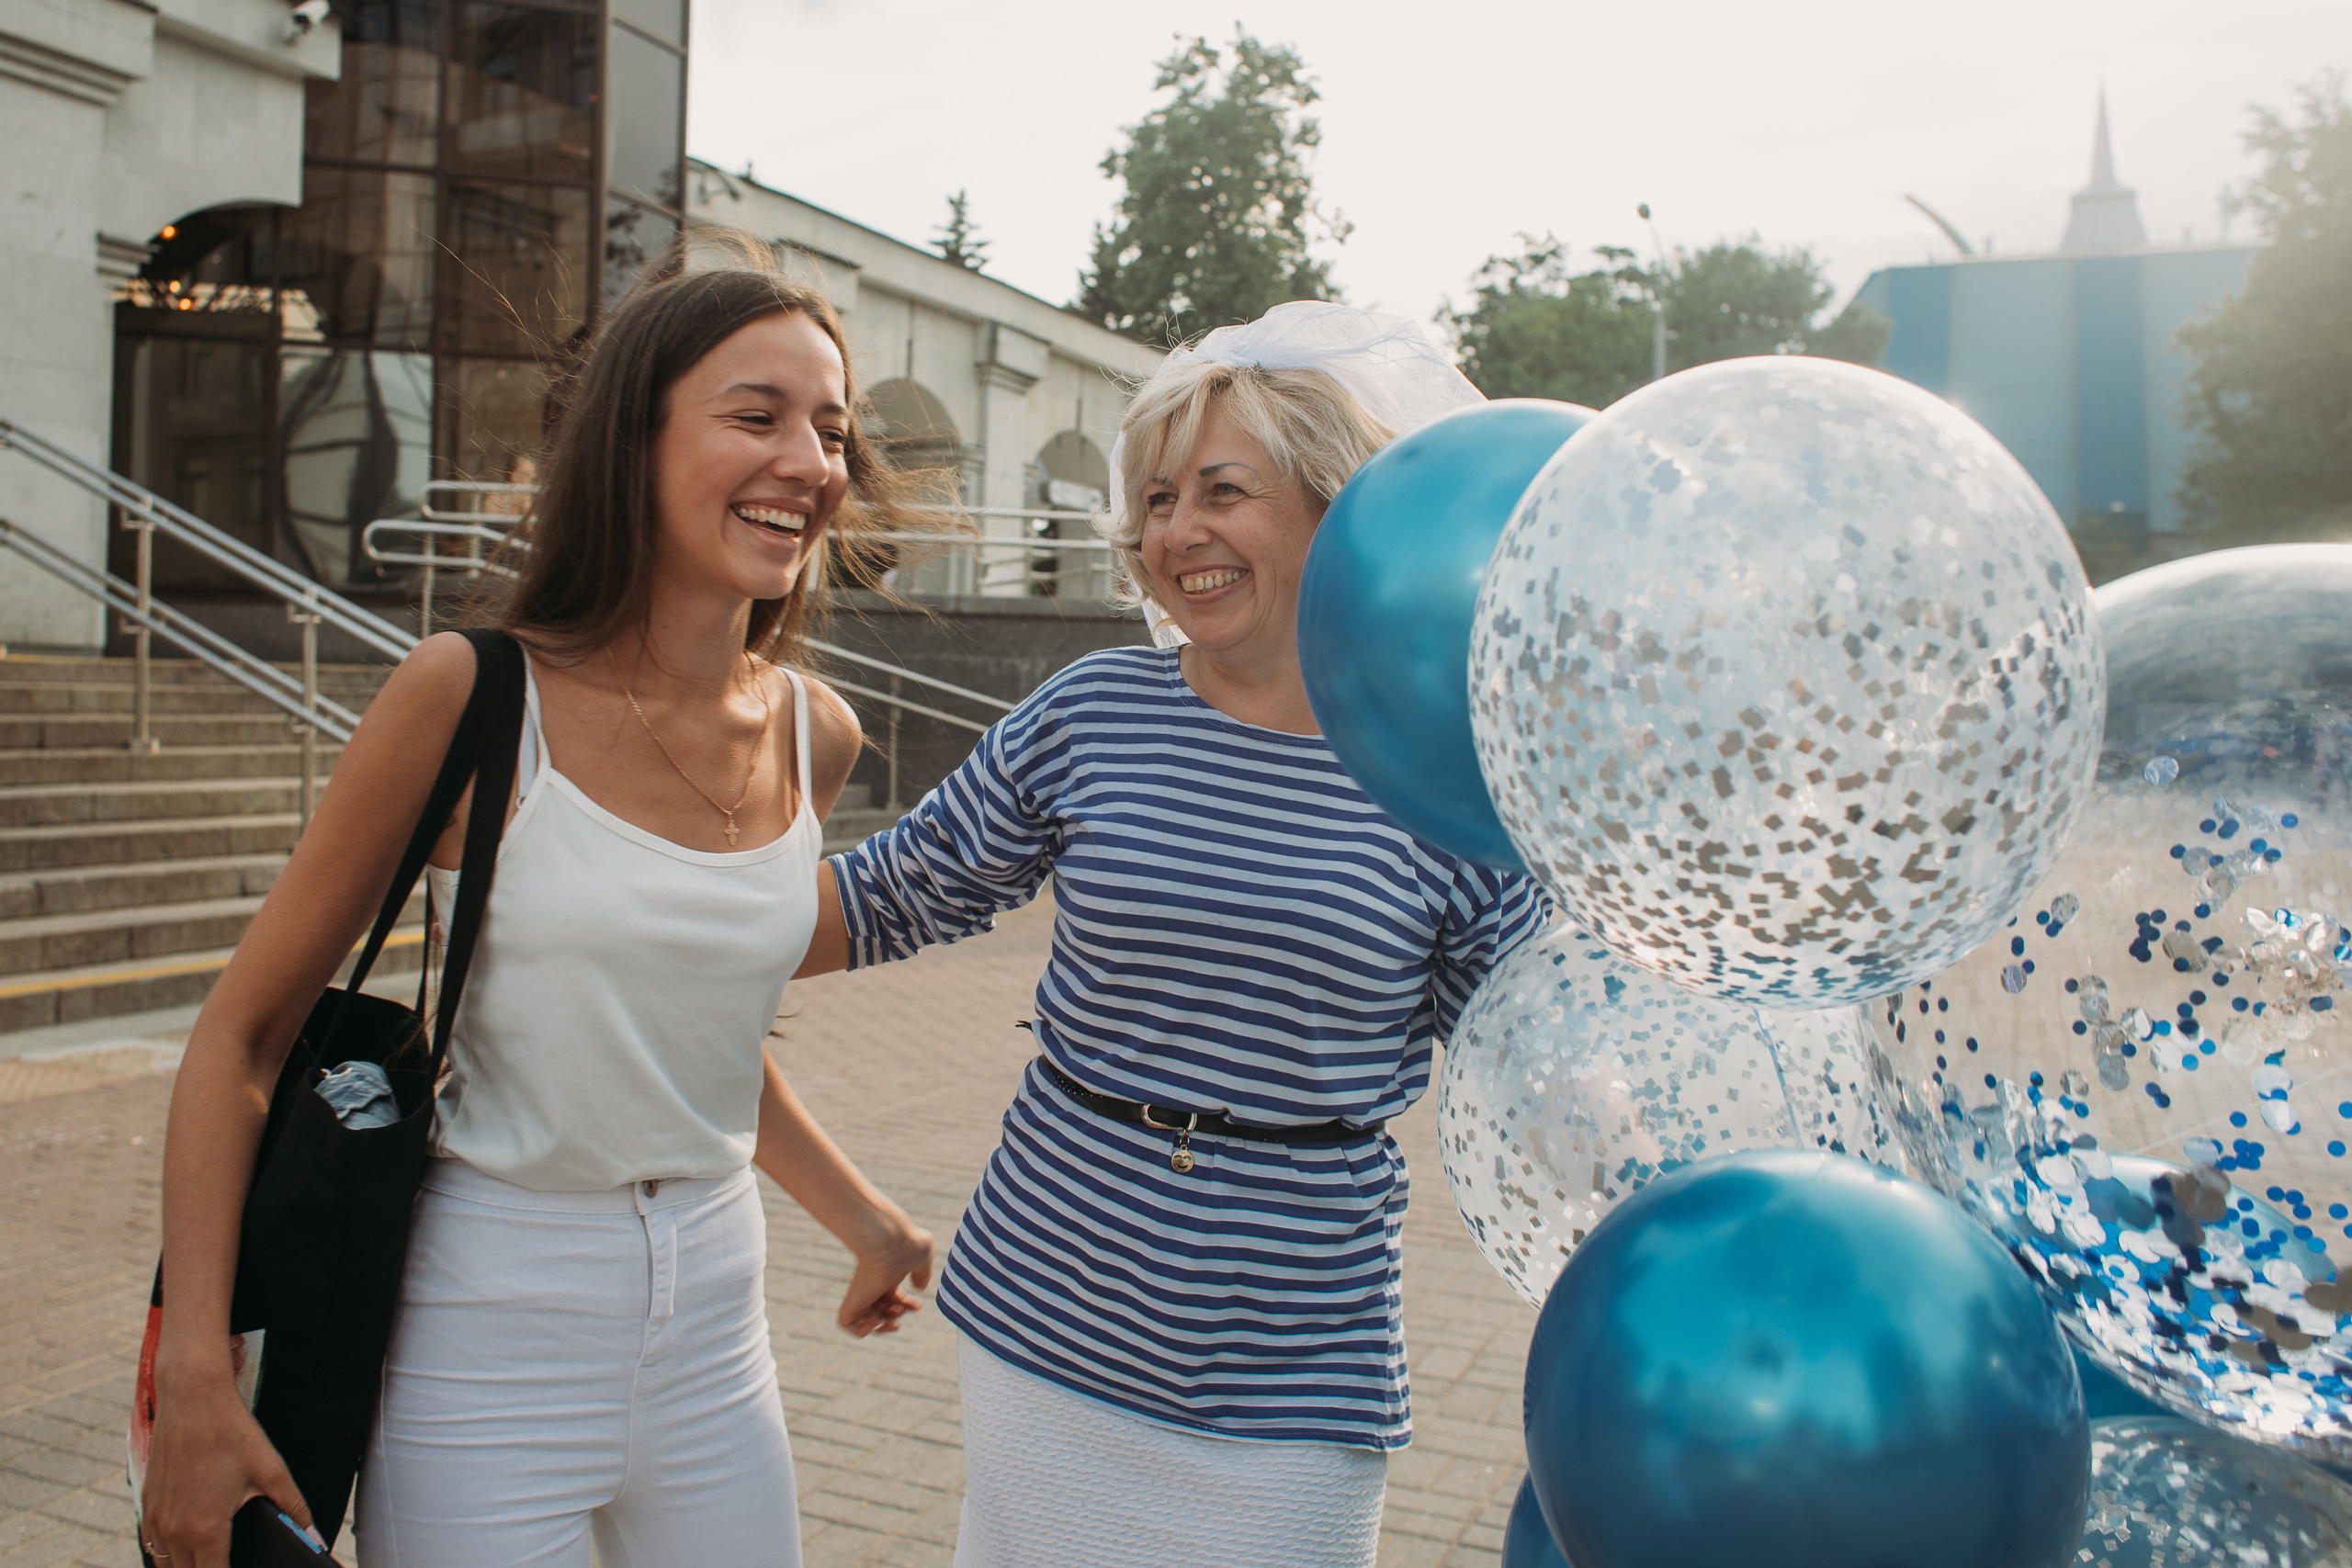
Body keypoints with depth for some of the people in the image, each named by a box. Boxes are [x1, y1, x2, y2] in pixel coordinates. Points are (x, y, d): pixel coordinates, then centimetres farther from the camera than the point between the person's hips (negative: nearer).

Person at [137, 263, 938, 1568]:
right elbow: (241, 1034, -8)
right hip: (489, 1342, -4)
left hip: (714, 1334, 5)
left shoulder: (814, 736, 0)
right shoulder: (474, 695, -14)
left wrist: (860, 1216, 19)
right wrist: (194, 1382, -14)